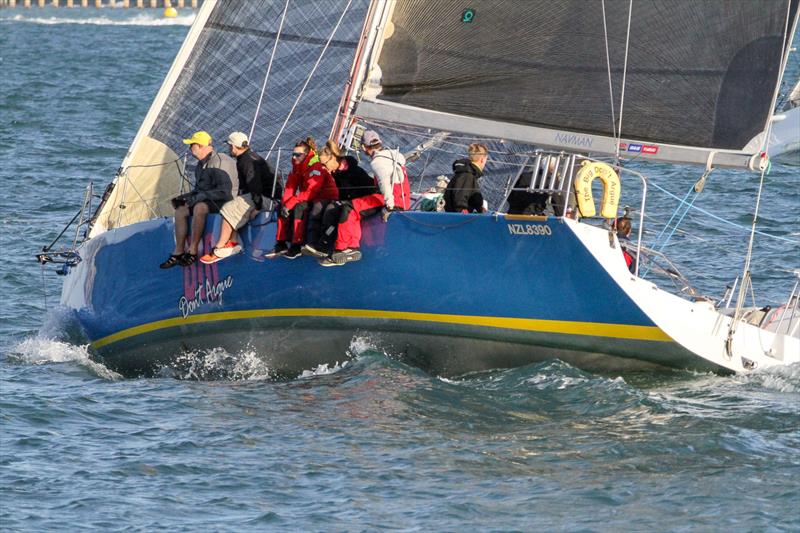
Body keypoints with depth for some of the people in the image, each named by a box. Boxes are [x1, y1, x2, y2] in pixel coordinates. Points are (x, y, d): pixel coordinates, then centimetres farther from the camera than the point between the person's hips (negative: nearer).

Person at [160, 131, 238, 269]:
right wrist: (185, 197, 3)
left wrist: (197, 198, -23)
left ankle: (192, 251, -32)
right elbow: (199, 189, 23)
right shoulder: (201, 165, 12)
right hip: (207, 199, 10)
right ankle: (178, 252, -9)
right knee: (180, 210, -7)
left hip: (225, 200, -10)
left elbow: (224, 191, -25)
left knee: (199, 207, -36)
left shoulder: (220, 163, -18)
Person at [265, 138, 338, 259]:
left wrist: (290, 204, -29)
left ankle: (296, 246, -32)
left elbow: (309, 192, -29)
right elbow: (290, 187, 2)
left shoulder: (316, 167, -21)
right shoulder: (297, 167, 7)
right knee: (282, 207, -5)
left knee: (300, 208, -33)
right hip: (310, 200, 9)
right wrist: (285, 204, -16)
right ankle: (281, 244, -6)